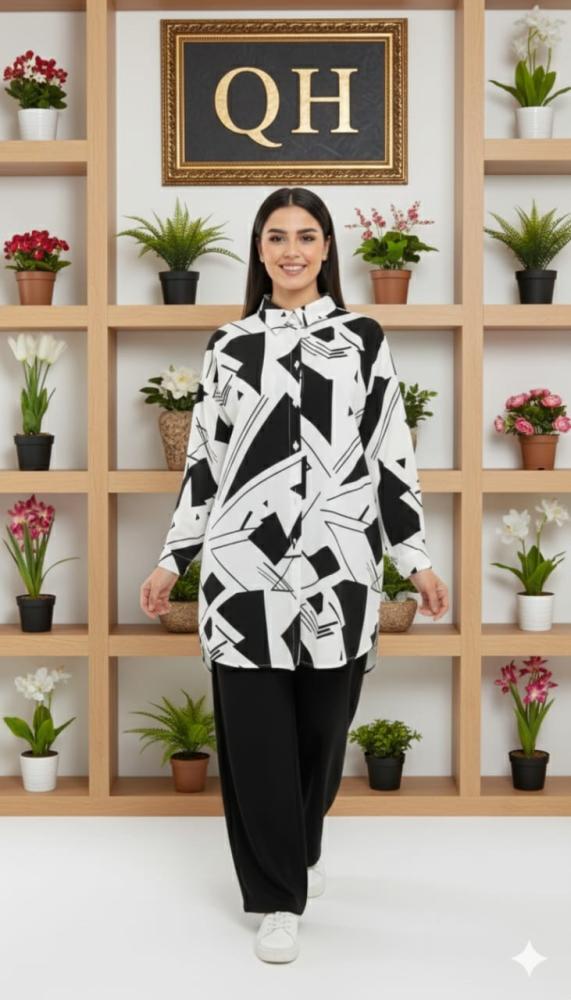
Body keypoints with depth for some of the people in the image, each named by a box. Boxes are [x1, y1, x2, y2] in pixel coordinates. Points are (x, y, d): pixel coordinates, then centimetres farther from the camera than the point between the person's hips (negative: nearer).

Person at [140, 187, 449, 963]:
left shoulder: (363, 338, 7)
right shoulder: (228, 346, 9)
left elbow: (392, 455, 6)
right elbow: (205, 461, 12)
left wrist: (416, 558, 3)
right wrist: (173, 558, 11)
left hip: (338, 566, 0)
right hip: (244, 565, 0)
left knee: (323, 726, 8)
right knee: (254, 732, 0)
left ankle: (300, 850, 36)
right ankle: (278, 897, 12)